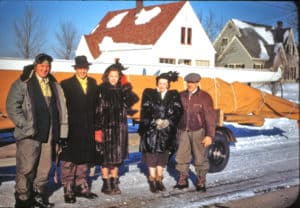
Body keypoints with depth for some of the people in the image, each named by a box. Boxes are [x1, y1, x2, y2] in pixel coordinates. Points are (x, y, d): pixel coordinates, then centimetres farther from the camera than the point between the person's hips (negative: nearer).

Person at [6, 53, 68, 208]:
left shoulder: (54, 86, 15)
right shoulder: (23, 83, 0)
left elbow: (61, 109, 14)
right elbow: (12, 106, -5)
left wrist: (61, 132, 6)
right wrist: (24, 125, -12)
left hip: (48, 134, 5)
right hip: (29, 133, -5)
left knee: (44, 168, 9)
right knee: (25, 168, -5)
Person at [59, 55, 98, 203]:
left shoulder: (93, 83, 9)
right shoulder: (66, 84, -5)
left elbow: (95, 105, 9)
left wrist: (95, 125, 4)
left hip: (88, 129, 5)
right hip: (72, 129, -5)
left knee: (84, 158, 12)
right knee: (69, 160, 0)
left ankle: (81, 186, 22)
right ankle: (68, 190, 7)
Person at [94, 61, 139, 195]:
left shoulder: (122, 90, 9)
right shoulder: (101, 90, -4)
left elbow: (132, 100, -7)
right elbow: (98, 110, -8)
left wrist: (126, 87, -8)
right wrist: (98, 129, -14)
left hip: (120, 128, 4)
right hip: (106, 127, -4)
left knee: (117, 157, 9)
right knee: (106, 158, 1)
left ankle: (114, 183, 19)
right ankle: (106, 185, 10)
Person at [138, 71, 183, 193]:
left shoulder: (174, 96, 7)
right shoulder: (149, 94, 2)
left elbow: (178, 111, -3)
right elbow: (145, 111, -6)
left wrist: (168, 121, -17)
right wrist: (155, 121, -17)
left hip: (167, 131, 2)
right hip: (151, 130, -2)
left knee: (162, 156, 8)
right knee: (151, 155, 0)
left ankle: (159, 180, 19)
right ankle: (152, 180, 9)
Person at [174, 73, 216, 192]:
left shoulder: (204, 97, -8)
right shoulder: (181, 96, 4)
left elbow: (210, 117, -10)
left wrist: (210, 136, -16)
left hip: (199, 131, -3)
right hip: (183, 131, 4)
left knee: (200, 157, 1)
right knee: (182, 156, 4)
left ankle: (201, 183, 14)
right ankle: (182, 181, 17)